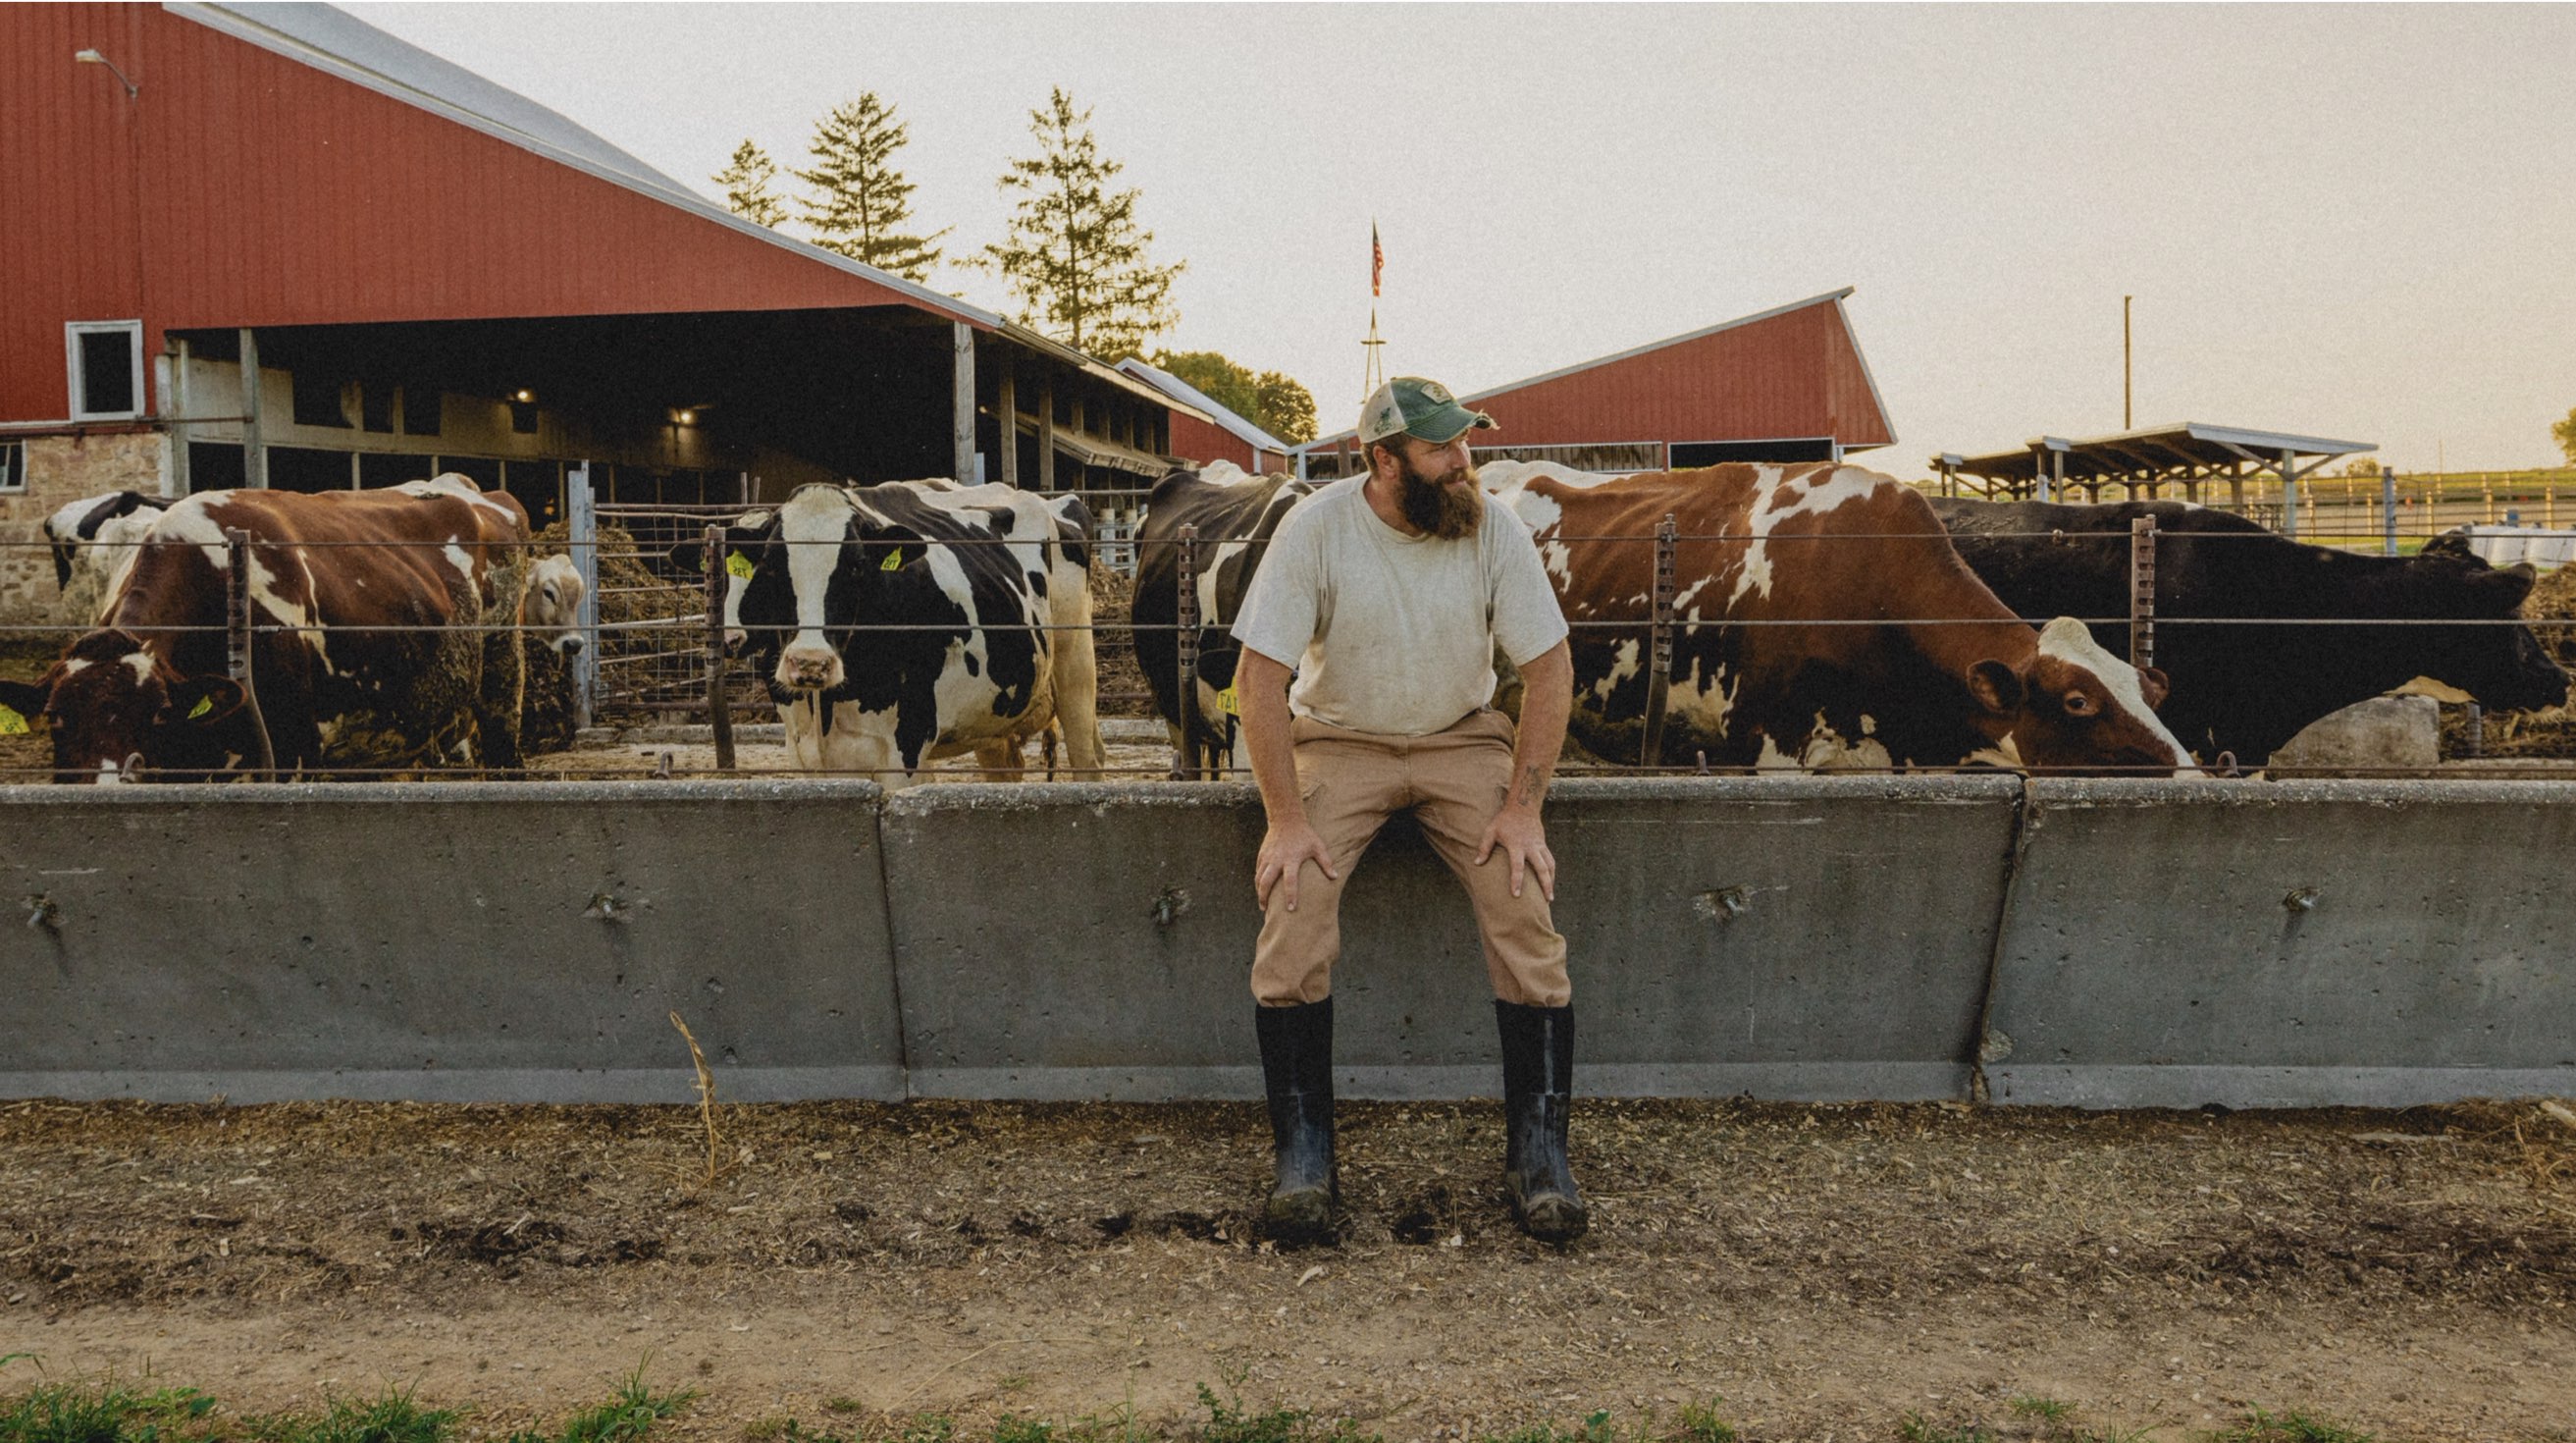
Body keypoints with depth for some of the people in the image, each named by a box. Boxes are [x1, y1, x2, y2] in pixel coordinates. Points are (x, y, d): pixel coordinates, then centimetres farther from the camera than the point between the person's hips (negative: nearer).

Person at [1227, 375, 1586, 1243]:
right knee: (1294, 904, -24)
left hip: (1462, 740, 1)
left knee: (1526, 904, -20)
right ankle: (1303, 1151, -11)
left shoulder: (1493, 527, -10)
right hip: (1339, 741, -1)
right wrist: (1287, 819, -21)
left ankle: (1538, 1150, -9)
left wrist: (1523, 807, -14)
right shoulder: (1317, 529, -15)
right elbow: (1259, 677, -15)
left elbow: (1549, 667, -6)